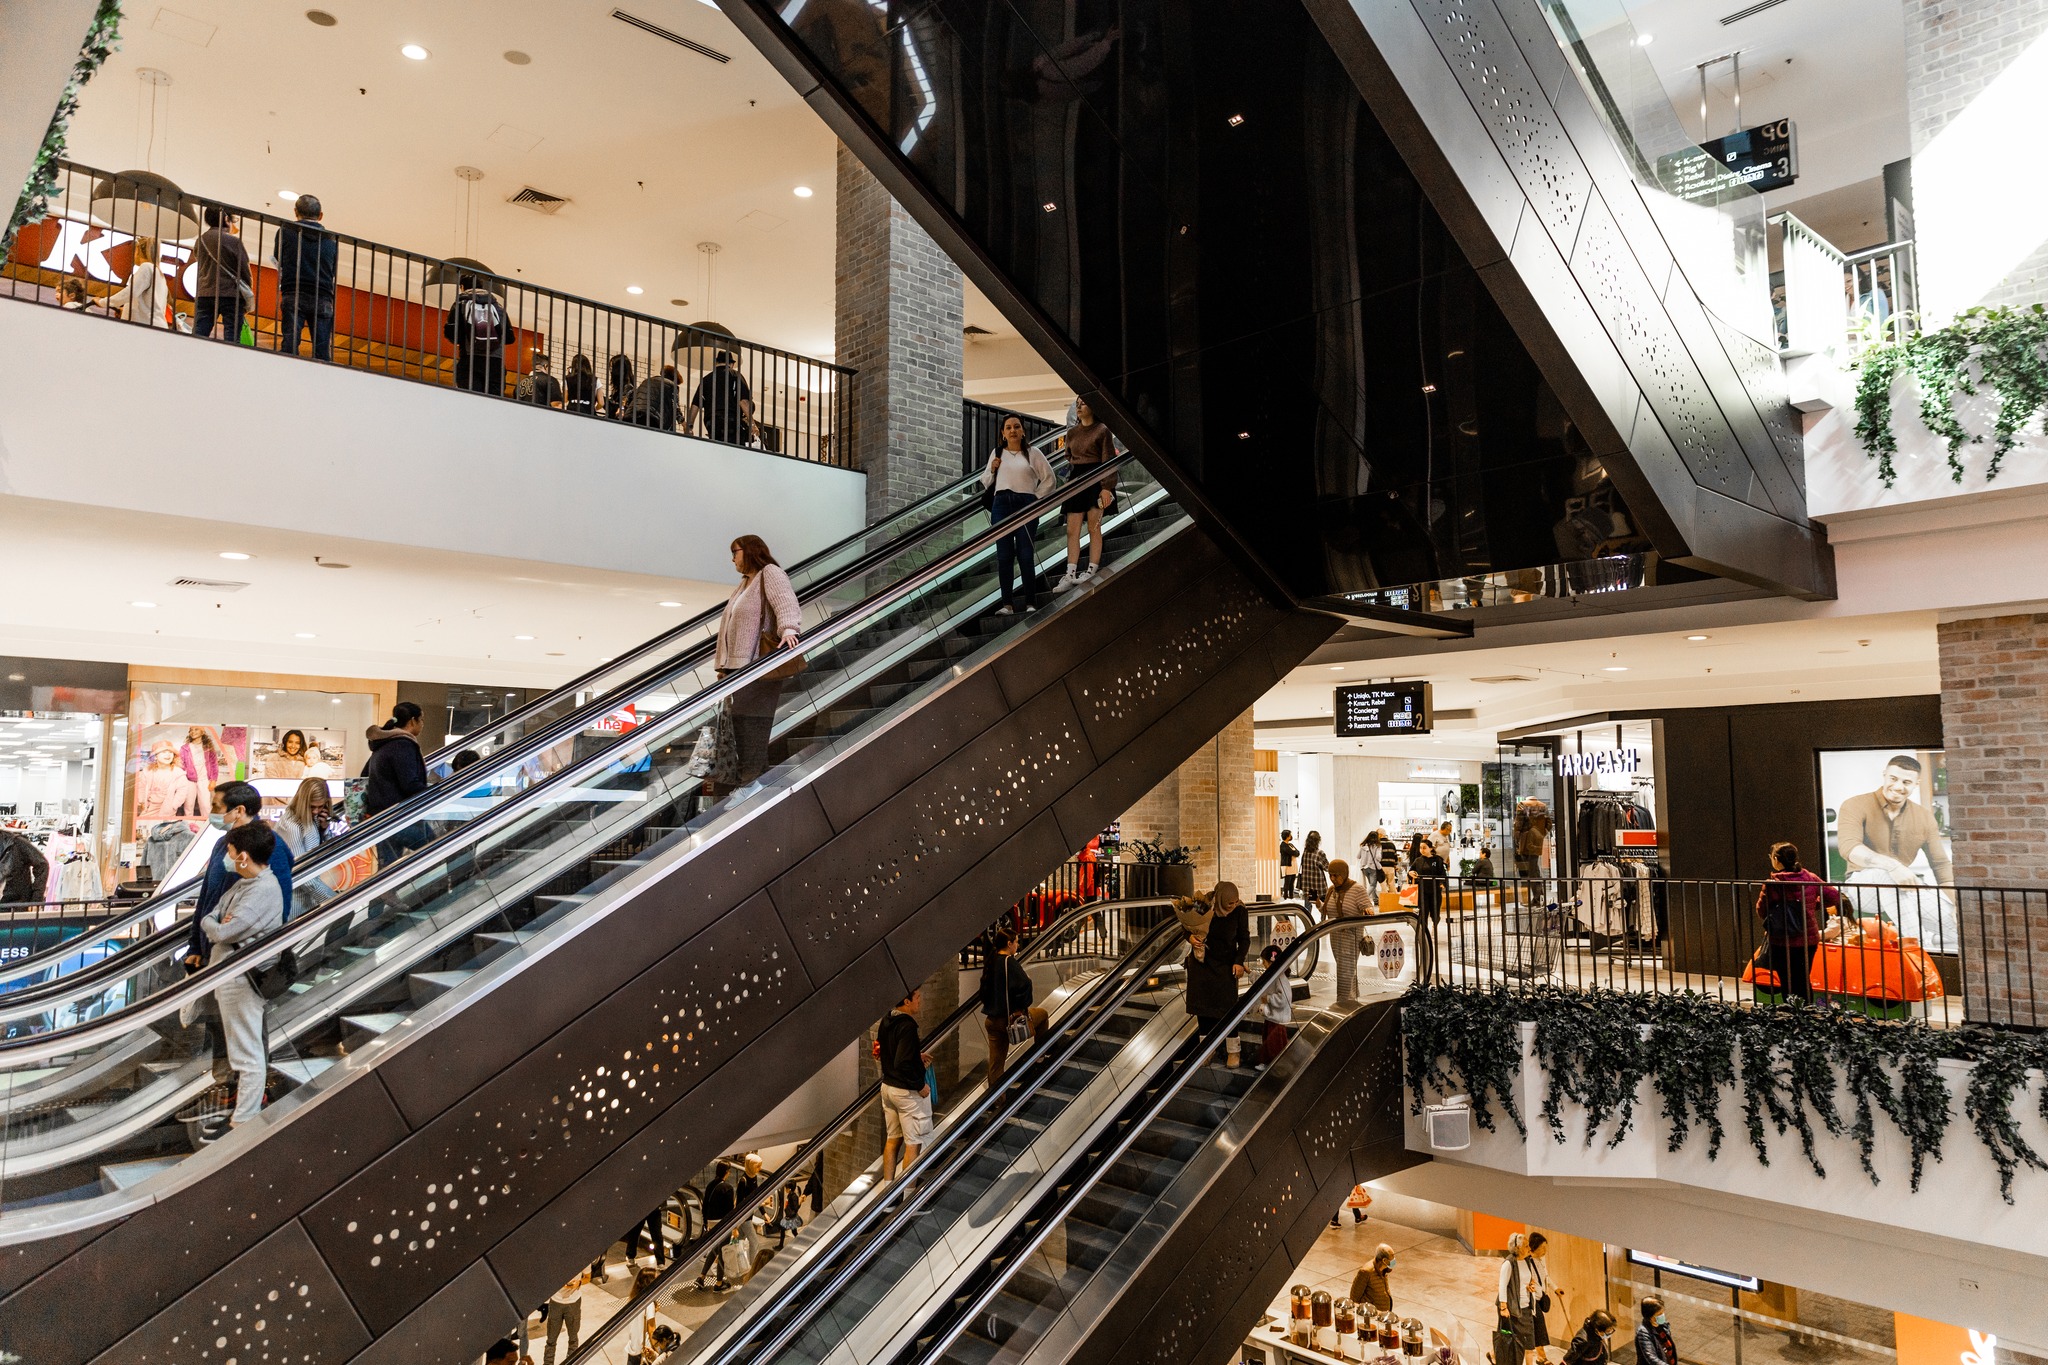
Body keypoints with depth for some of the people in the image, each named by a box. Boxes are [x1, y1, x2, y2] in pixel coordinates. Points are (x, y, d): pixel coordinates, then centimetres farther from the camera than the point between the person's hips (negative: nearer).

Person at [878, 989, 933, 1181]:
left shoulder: (887, 1021, 4)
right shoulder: (907, 1026, -24)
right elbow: (903, 1063, -28)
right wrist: (920, 1086, -17)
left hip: (887, 1086, 9)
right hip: (907, 1092, -9)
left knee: (892, 1139, 17)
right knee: (913, 1143, 2)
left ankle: (887, 1186, 25)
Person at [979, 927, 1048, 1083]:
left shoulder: (989, 962, 8)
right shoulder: (1009, 962, -18)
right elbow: (1024, 985, -28)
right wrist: (1023, 1006, -13)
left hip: (991, 1019, 7)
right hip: (1010, 1018, -7)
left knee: (995, 1062, 12)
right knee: (1043, 1014, 20)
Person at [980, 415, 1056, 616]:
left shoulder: (1032, 454, 7)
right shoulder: (996, 453, 13)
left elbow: (1048, 478, 9)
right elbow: (985, 482, 19)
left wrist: (1037, 499, 2)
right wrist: (992, 470, 0)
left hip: (1026, 505, -2)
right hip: (1001, 504, 2)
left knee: (1026, 555, -5)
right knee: (1004, 555, -1)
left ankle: (1031, 603, 0)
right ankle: (1007, 604, -1)